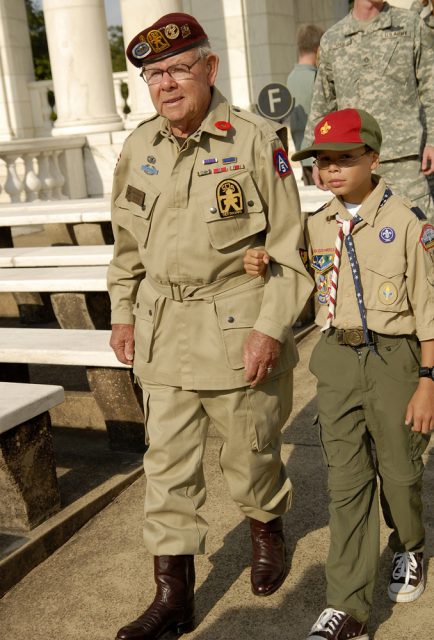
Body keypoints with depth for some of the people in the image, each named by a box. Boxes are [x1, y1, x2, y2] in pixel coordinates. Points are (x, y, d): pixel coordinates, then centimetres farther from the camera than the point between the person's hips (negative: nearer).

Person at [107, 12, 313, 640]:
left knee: (249, 452, 12)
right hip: (163, 330, 4)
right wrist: (123, 313, 12)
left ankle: (267, 528, 45)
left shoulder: (256, 141, -9)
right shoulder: (138, 148, 6)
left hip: (239, 326, -4)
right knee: (168, 463, 7)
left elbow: (288, 247, -9)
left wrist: (271, 327, -14)